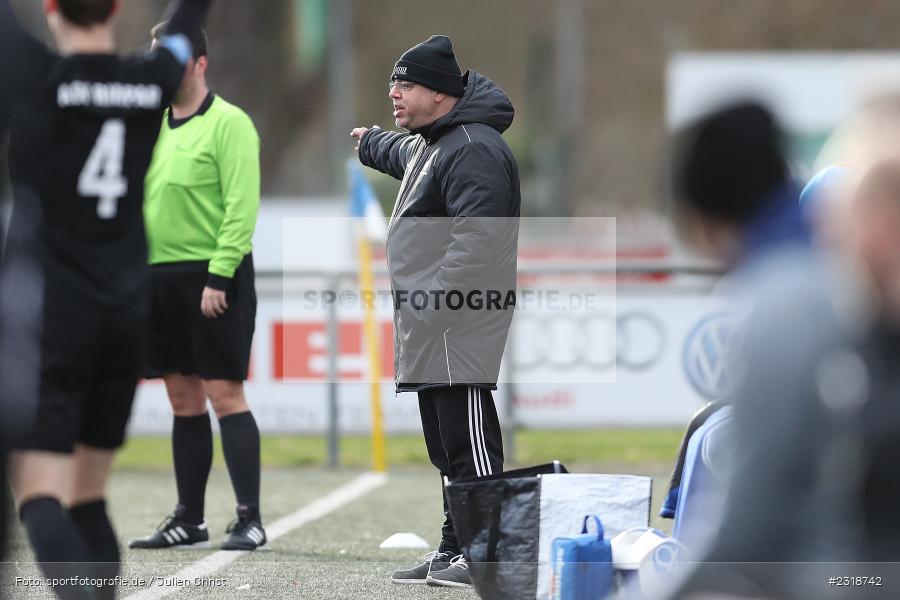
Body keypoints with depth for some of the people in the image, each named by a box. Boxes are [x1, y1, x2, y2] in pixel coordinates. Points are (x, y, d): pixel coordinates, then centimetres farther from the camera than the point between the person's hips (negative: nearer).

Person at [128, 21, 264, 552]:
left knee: (224, 393, -8)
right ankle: (189, 520, 14)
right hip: (159, 278, 7)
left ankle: (250, 520, -4)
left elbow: (242, 207, -14)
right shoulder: (153, 126, 15)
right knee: (183, 399, 9)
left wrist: (218, 276, -20)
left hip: (212, 279, -7)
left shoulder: (228, 123, -8)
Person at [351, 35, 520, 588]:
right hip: (433, 332, 11)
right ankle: (456, 548, 17)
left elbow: (477, 241, -24)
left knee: (469, 443, -10)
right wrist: (368, 142, 68)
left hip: (459, 328, -11)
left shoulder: (474, 149, -15)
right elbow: (399, 152, 48)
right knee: (448, 444, 12)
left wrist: (431, 307, -25)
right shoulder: (428, 145, 20)